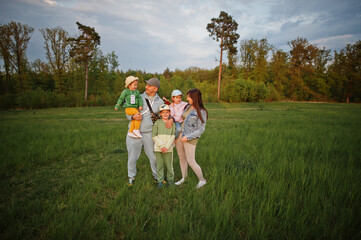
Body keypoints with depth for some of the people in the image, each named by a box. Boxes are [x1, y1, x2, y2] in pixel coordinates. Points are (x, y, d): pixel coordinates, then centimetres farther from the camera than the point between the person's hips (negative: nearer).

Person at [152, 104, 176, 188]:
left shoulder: (172, 123, 2)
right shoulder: (157, 123, 0)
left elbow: (173, 136, -1)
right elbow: (154, 136, -3)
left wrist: (167, 147, -11)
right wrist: (161, 146, -12)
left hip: (168, 149, 0)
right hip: (158, 148, 0)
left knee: (169, 165, 6)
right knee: (159, 165, 7)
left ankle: (170, 179, 25)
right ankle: (160, 181, 20)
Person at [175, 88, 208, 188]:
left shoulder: (201, 112, -13)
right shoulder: (187, 107, 6)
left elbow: (201, 129, -14)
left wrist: (187, 137, -18)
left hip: (190, 139, -6)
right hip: (179, 135, 6)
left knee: (191, 162, -2)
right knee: (182, 158, 15)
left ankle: (202, 180, 19)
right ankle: (184, 178, 33)